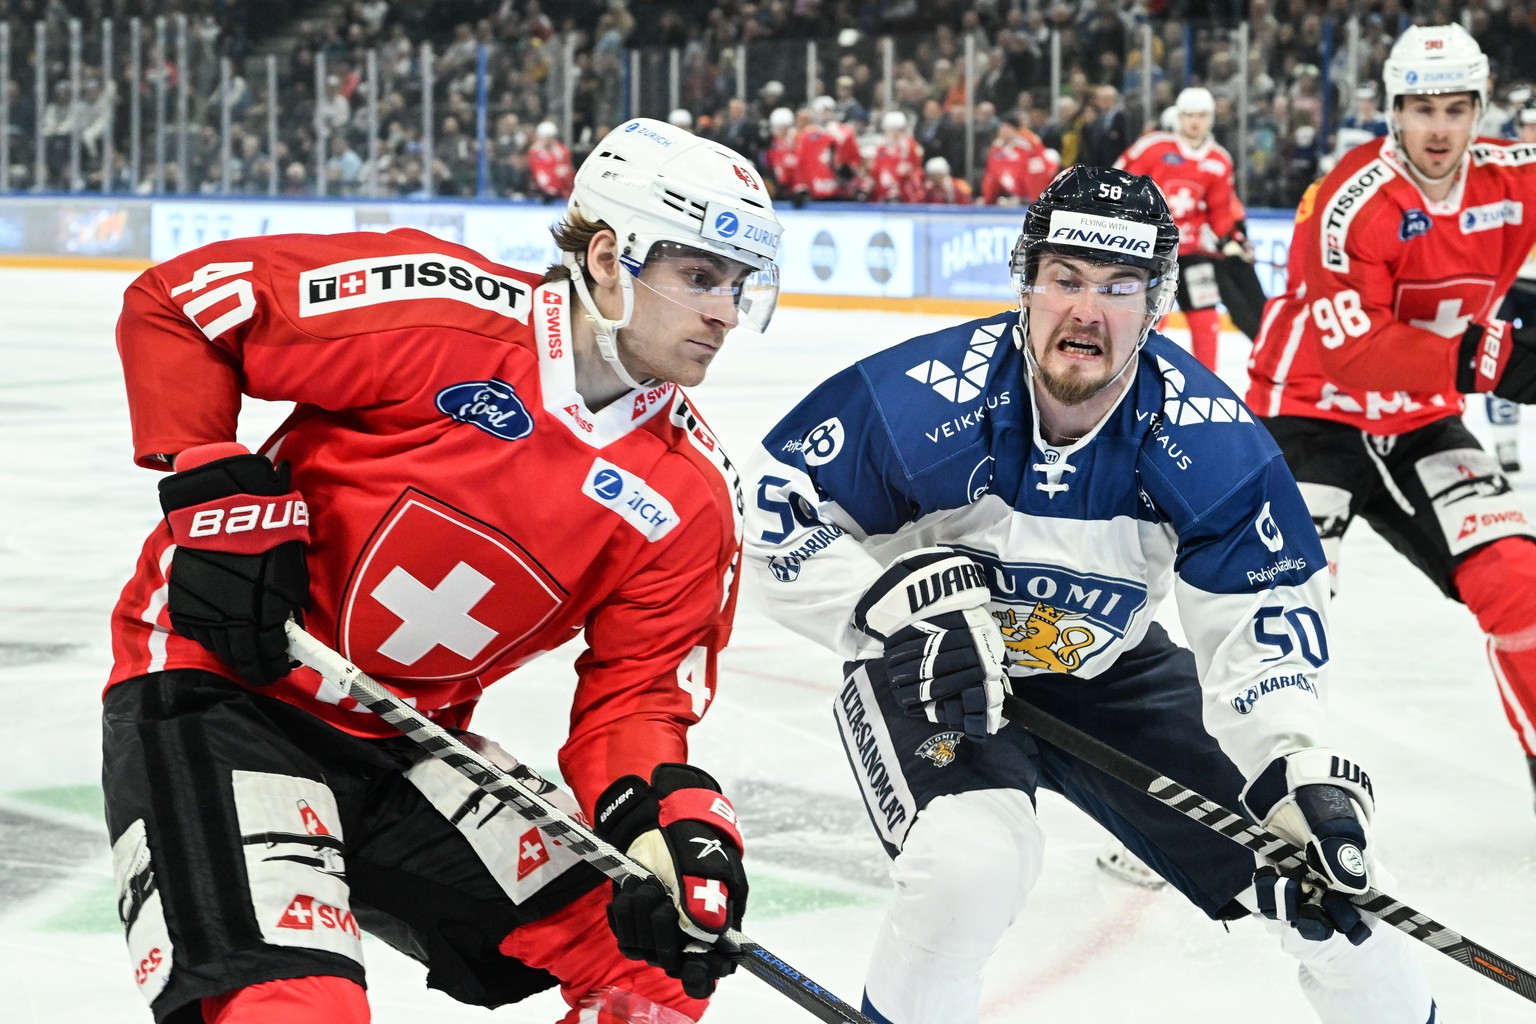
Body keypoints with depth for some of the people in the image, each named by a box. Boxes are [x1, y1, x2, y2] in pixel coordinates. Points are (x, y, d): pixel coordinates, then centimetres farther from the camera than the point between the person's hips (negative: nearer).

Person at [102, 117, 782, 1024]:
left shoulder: (691, 503, -2)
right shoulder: (445, 315, -18)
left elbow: (634, 692, -1)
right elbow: (176, 302, -12)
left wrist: (668, 822, -21)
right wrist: (217, 489, -18)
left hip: (411, 744, 6)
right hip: (217, 688, -6)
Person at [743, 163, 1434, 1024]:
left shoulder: (1213, 442, -21)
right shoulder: (918, 399, -27)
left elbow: (1264, 623, -18)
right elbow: (777, 511, -17)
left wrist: (1304, 777, -33)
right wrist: (914, 598, -30)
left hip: (1113, 672, 3)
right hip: (927, 666, -3)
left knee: (1336, 876, 0)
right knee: (973, 862, -34)